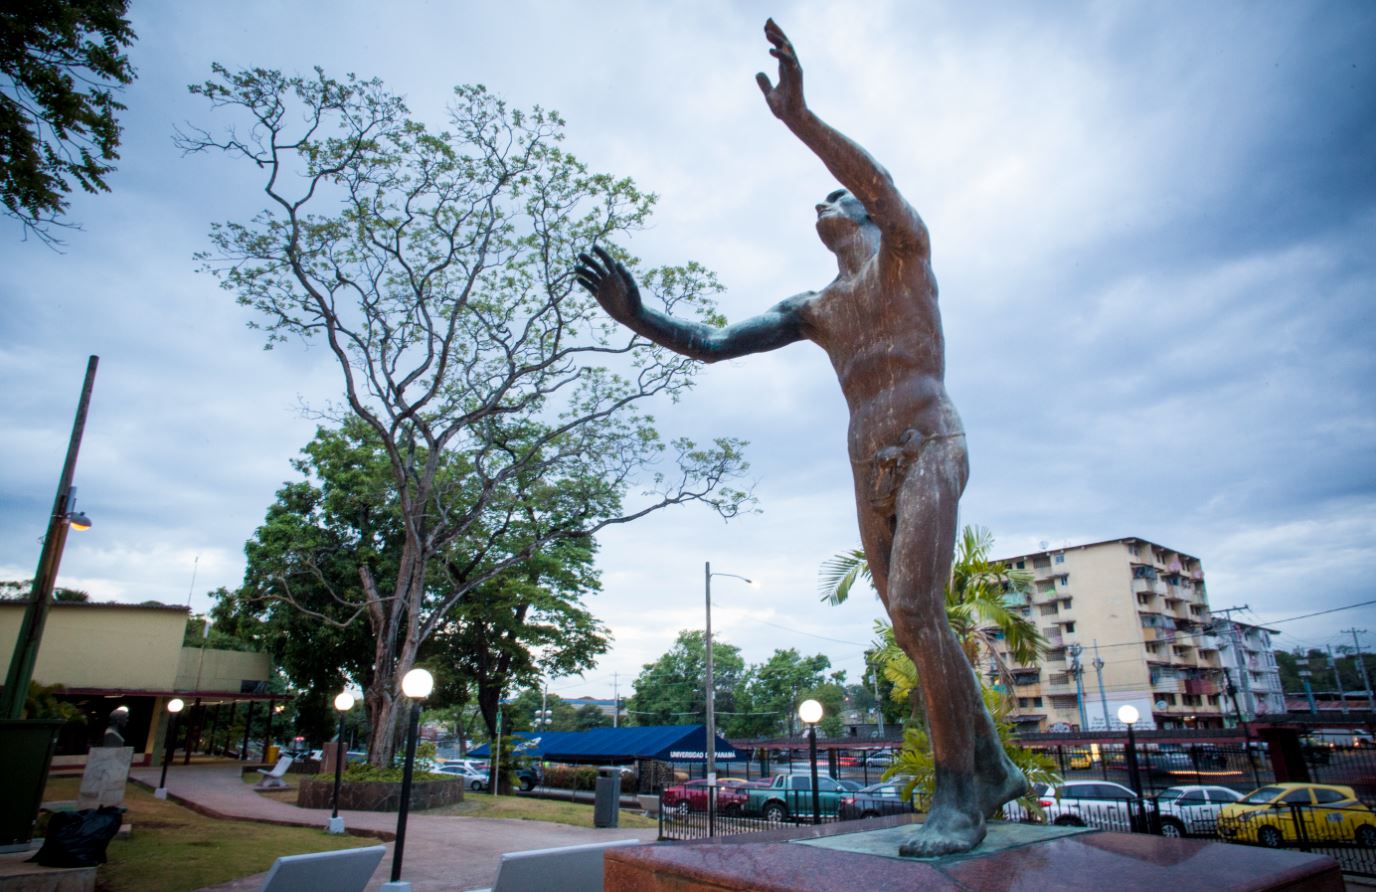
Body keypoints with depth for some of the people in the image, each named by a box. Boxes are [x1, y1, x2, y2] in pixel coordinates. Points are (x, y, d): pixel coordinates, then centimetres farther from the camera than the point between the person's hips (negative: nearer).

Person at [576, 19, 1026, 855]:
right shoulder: (813, 309, 21)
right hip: (869, 473, 6)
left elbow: (882, 183, -16)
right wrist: (639, 317, -6)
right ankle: (994, 770, 20)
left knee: (915, 612, -21)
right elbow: (714, 343, 9)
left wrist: (799, 118, -28)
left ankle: (959, 795, -12)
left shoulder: (904, 251, 9)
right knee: (918, 629, 5)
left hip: (929, 448, -6)